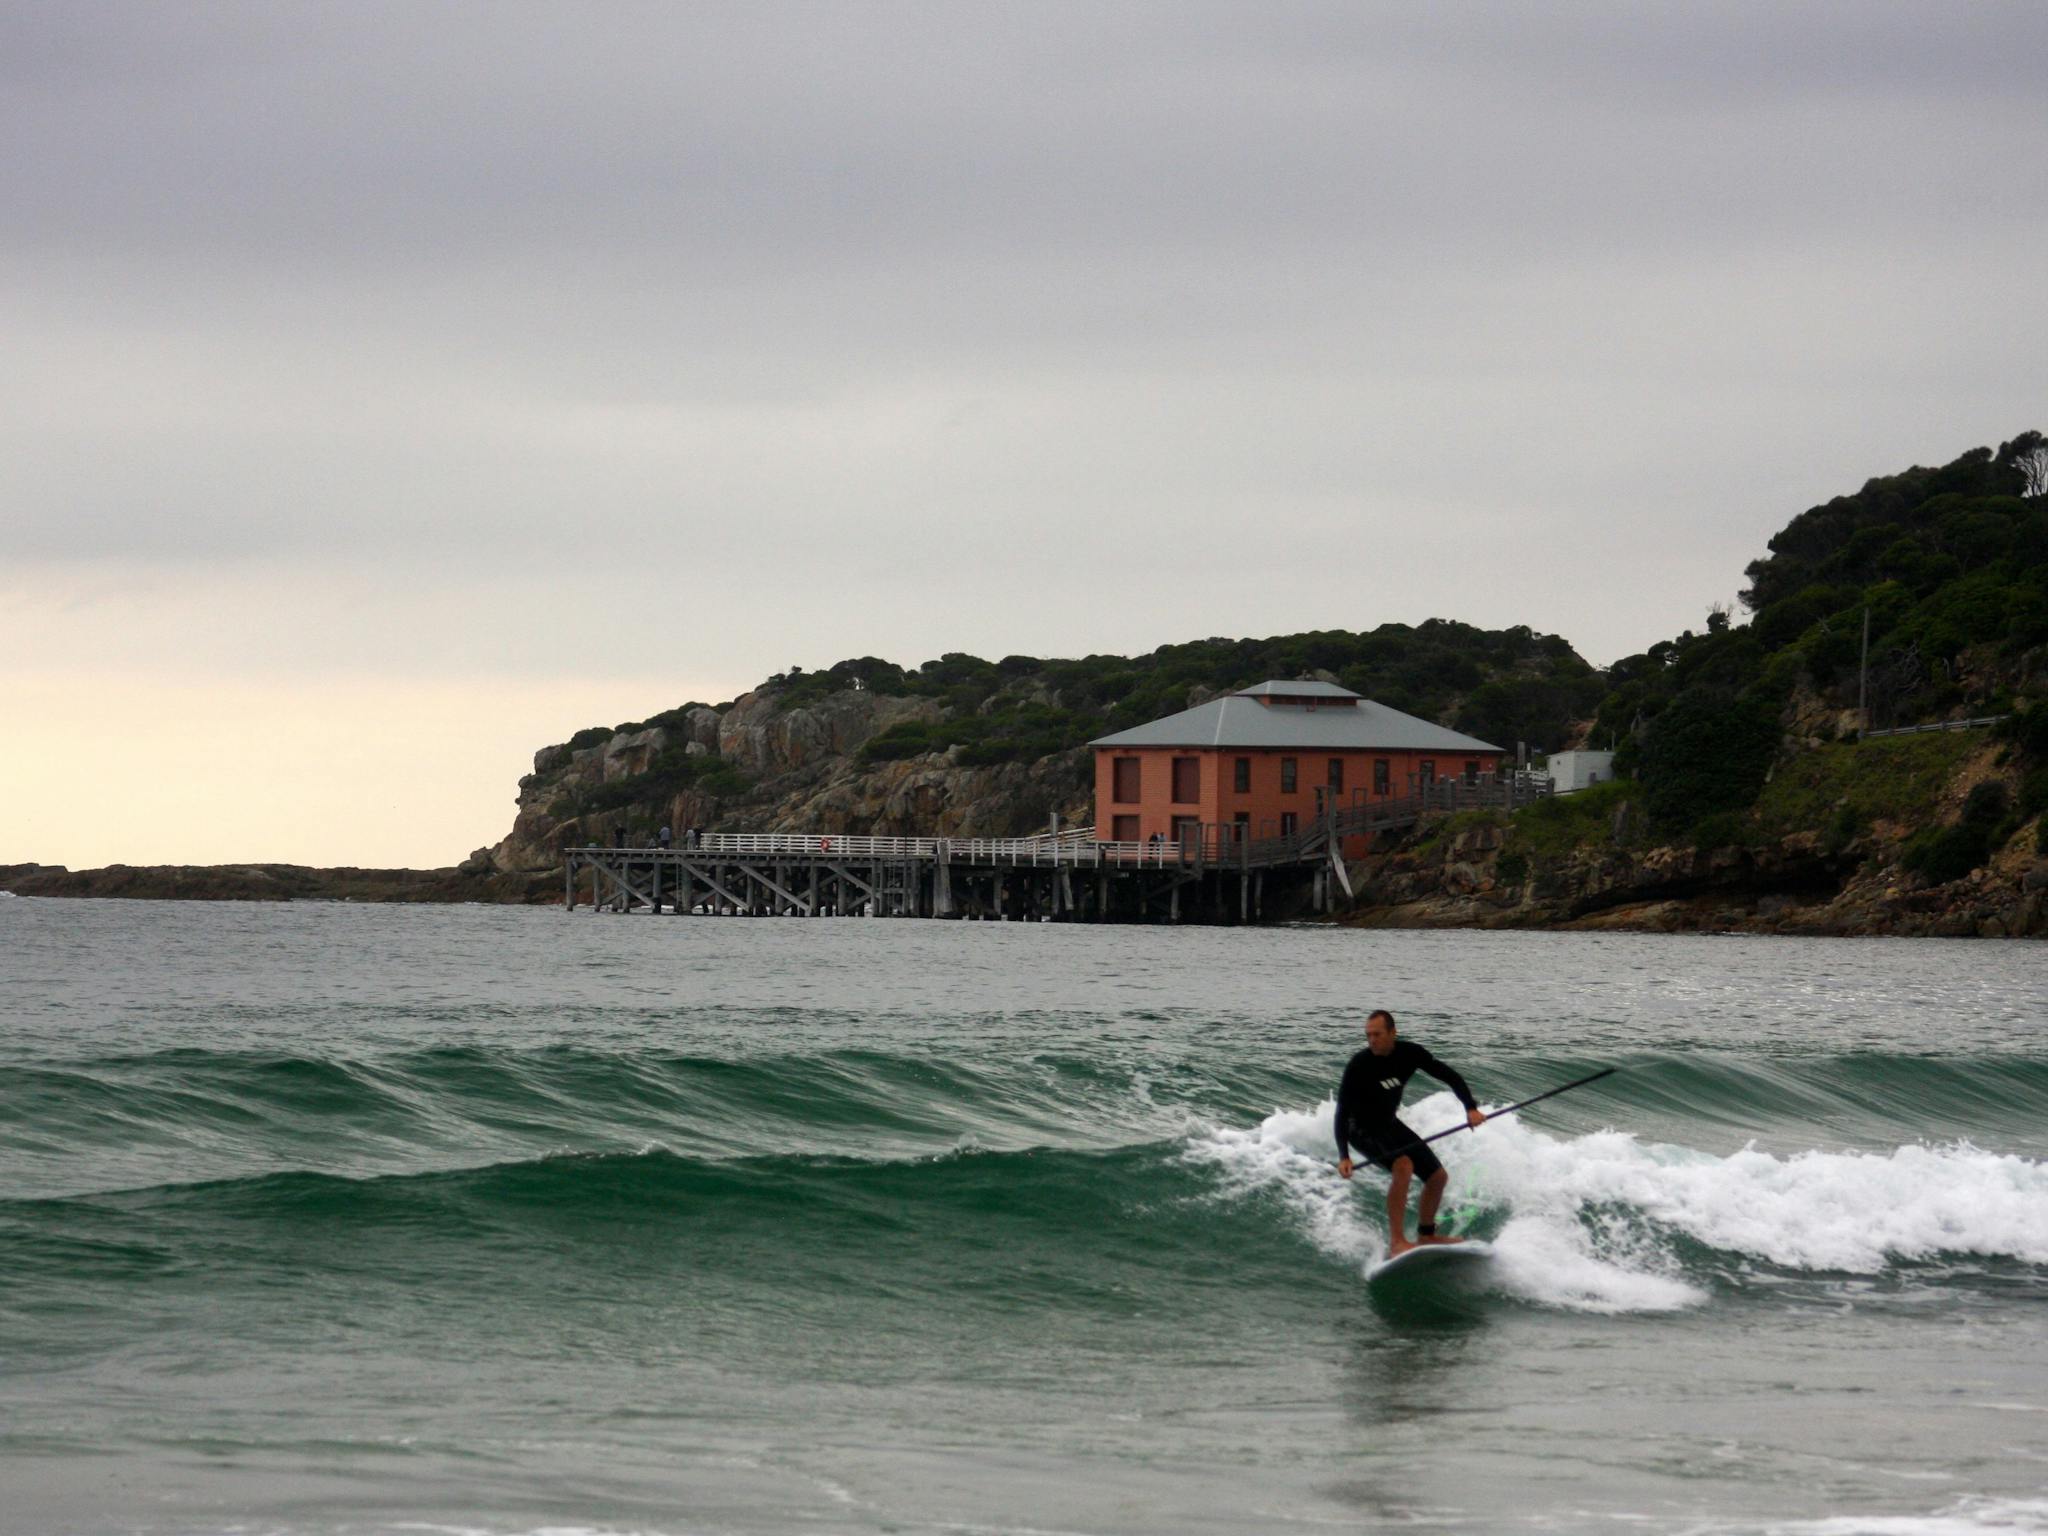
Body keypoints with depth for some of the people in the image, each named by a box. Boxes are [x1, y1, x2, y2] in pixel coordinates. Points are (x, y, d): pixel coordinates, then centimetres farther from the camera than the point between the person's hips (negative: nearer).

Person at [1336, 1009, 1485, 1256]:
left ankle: (1426, 1235, 30)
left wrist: (1471, 1108, -22)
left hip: (1389, 1124, 7)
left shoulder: (1409, 1054, -14)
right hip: (1362, 1129, -7)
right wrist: (1344, 1157, -39)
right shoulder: (1358, 1066, -27)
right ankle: (1396, 1242, -32)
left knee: (1438, 1176, 8)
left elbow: (1450, 1077, -7)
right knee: (1403, 1166, -32)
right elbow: (1342, 1112, -28)